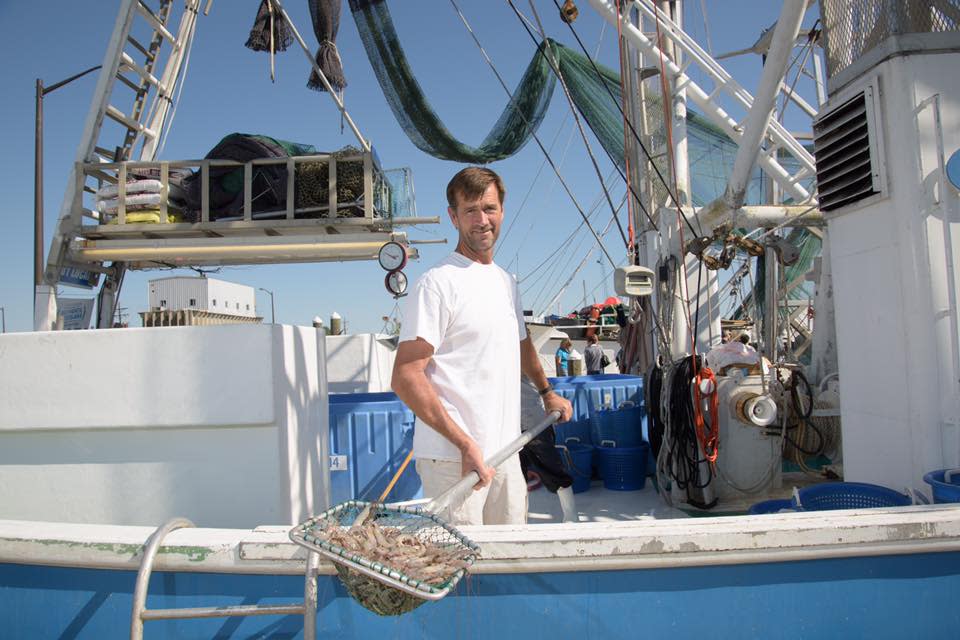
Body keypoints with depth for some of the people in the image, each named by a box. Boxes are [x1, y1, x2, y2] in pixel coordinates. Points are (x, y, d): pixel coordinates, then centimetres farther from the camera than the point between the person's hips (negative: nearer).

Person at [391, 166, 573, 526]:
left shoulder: (506, 281, 15)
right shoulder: (437, 283, -12)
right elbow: (405, 377, -18)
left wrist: (546, 392, 39)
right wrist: (465, 444, -21)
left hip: (505, 452, 8)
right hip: (452, 457, -7)